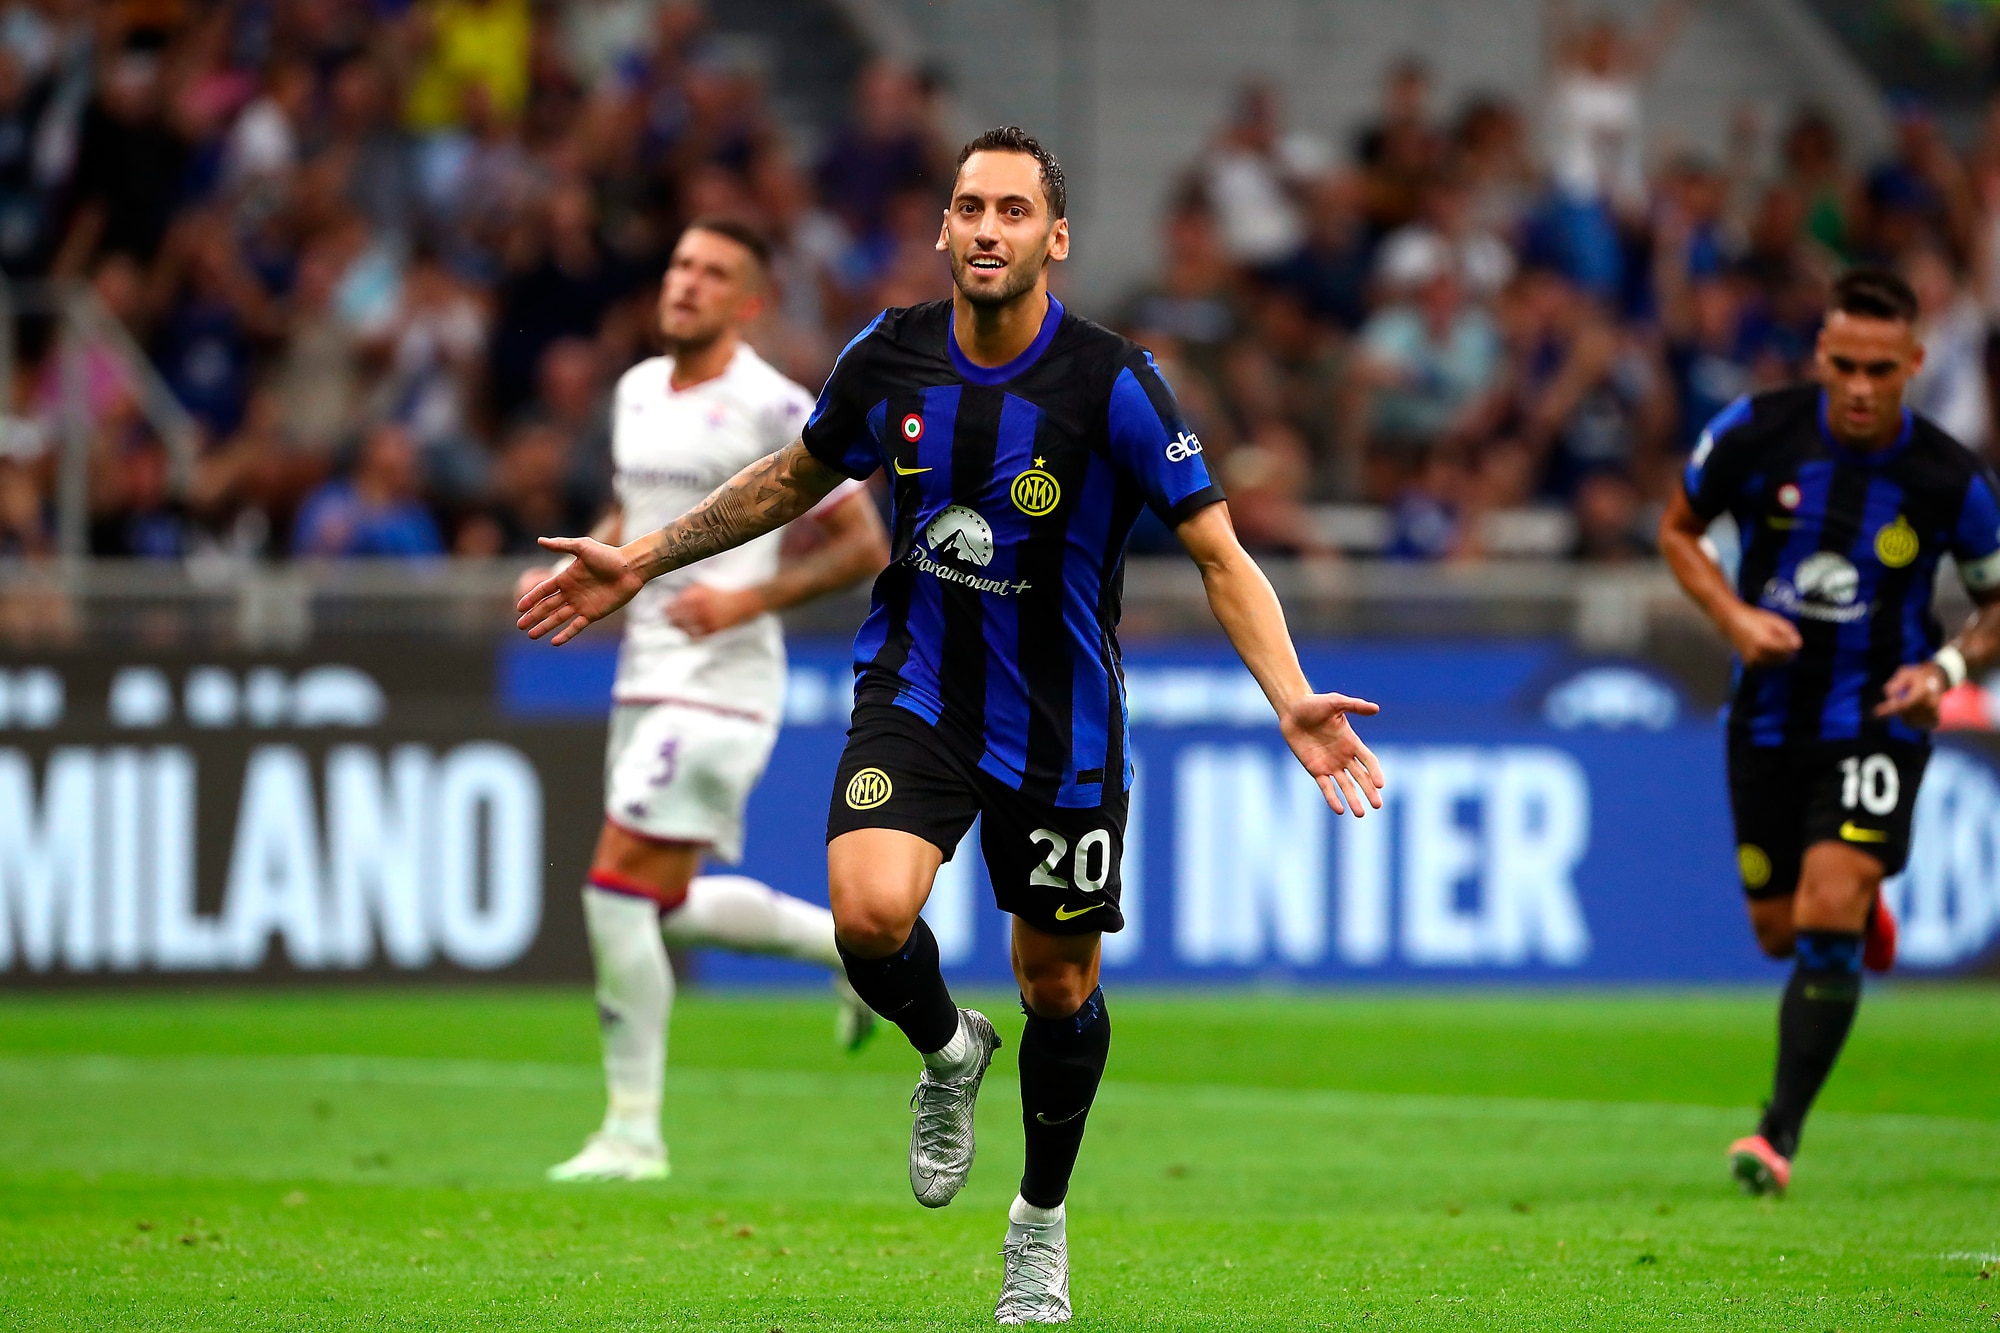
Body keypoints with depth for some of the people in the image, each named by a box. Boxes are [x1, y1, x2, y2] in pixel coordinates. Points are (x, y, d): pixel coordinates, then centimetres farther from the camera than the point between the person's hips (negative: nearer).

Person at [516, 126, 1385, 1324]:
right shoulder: (890, 358, -7)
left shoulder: (1114, 384, -18)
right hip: (915, 695, 1)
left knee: (1061, 990, 9)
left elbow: (1219, 554, -16)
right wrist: (645, 561, 15)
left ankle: (1043, 1223, 35)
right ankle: (947, 1054, 10)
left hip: (1060, 731, -1)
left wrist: (1294, 702, -31)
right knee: (869, 909, -25)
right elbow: (798, 477, 13)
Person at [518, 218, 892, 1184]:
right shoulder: (636, 391, 11)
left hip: (720, 684, -8)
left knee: (619, 890, -14)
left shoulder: (774, 409, -11)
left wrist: (751, 599, -19)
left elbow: (864, 545, -8)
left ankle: (633, 1132, -6)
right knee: (667, 907, 13)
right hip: (646, 674, 8)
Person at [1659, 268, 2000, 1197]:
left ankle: (1782, 1131, -15)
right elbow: (1679, 529, 5)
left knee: (1826, 921, -19)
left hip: (1876, 716, -3)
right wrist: (1734, 617, -12)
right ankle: (1866, 915, 48)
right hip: (1770, 716, 3)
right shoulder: (1755, 433, -11)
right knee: (1779, 933, 11)